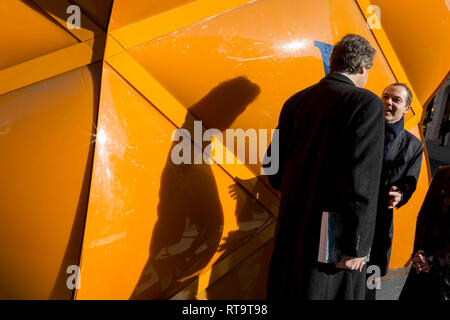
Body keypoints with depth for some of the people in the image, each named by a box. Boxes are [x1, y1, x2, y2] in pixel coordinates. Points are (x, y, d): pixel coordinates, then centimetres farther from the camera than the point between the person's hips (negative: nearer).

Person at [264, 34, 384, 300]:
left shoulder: (296, 101, 6)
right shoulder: (367, 105, -12)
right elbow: (362, 181, -19)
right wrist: (356, 247, -15)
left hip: (291, 226, 6)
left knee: (286, 290, 17)